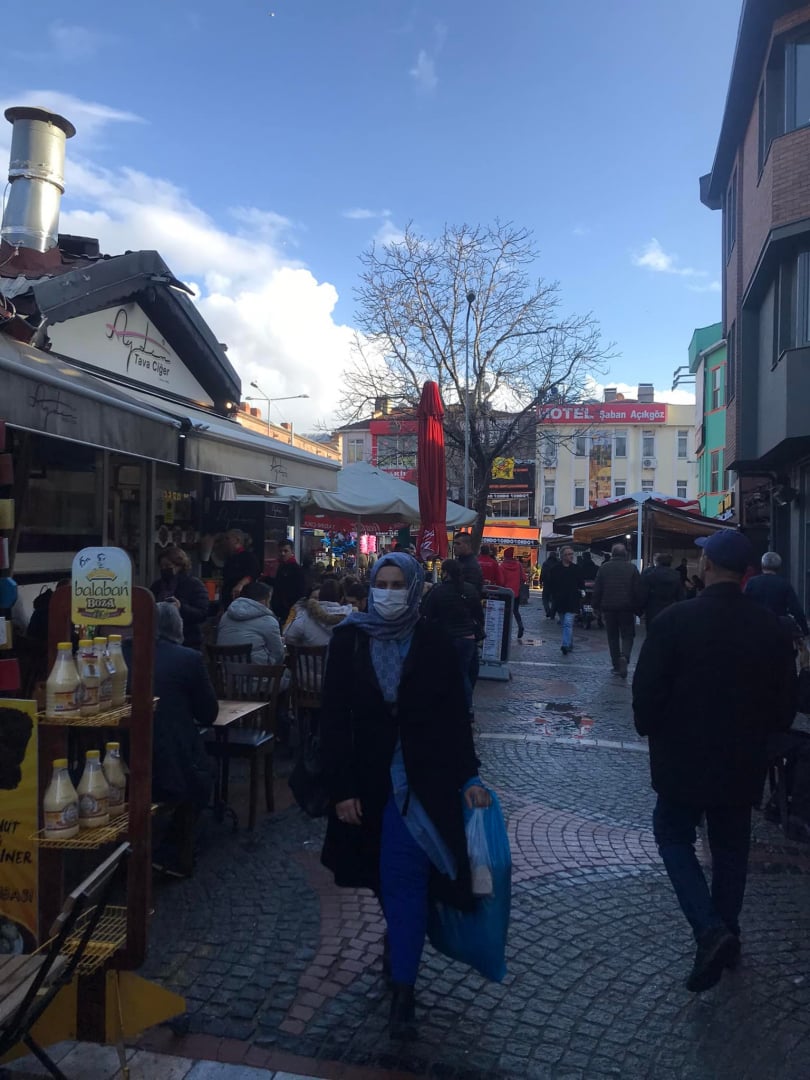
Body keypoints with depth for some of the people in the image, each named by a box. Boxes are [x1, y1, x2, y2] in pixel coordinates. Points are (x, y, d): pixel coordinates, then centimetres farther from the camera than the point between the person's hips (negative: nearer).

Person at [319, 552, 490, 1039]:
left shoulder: (434, 642, -6)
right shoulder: (349, 639, -5)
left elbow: (456, 714, -1)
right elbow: (334, 719, -5)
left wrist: (469, 776, -6)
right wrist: (342, 788, -7)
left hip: (422, 779, -2)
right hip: (369, 779, 2)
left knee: (405, 880, -3)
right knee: (391, 876, 18)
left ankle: (404, 989, 7)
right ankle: (401, 942, 44)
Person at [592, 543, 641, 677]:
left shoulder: (604, 567, 1)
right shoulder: (632, 568, -2)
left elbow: (597, 589, 1)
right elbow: (637, 591, -3)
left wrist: (597, 607, 9)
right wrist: (638, 608, 3)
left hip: (608, 607, 1)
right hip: (626, 608, -1)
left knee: (612, 637, 11)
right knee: (627, 635, 7)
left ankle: (616, 666, 12)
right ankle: (624, 657, -20)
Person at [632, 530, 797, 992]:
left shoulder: (674, 621, -18)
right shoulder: (772, 628, -7)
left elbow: (647, 692, -15)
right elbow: (785, 704, 1)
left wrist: (652, 730, 5)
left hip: (684, 759, -3)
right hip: (743, 763, 4)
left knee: (674, 836, 15)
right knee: (731, 850, 19)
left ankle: (710, 928, -2)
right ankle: (727, 937, 32)